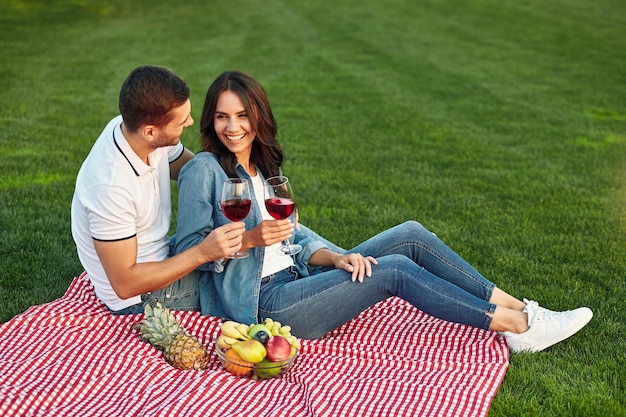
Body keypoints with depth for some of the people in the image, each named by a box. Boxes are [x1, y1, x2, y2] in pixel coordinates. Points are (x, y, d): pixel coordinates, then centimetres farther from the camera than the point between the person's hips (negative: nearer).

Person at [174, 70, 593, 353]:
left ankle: (514, 306, -2)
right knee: (396, 269, -20)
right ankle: (517, 326, -9)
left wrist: (334, 257, -7)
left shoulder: (264, 166, 15)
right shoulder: (204, 170, -9)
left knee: (411, 235, -5)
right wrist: (249, 239, -26)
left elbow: (292, 232, 11)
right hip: (262, 304, -8)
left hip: (294, 278, 8)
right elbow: (188, 250, -14)